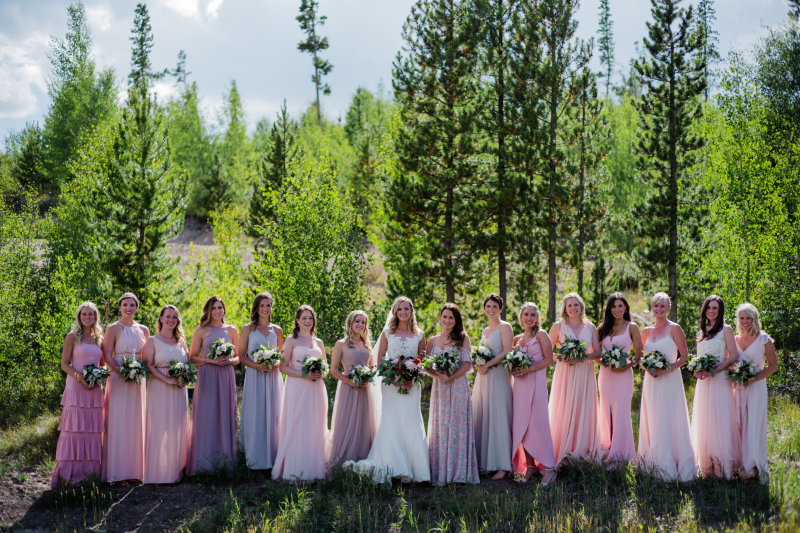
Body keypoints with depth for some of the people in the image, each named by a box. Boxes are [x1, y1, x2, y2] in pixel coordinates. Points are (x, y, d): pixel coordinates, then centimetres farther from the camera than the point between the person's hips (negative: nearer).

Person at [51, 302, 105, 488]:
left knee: (93, 430, 4)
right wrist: (80, 377, -17)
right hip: (76, 388, -5)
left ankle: (90, 472, 9)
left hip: (95, 389, 5)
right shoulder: (72, 337, 1)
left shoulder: (99, 339, 13)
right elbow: (64, 364, -3)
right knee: (75, 429, -6)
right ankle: (70, 475, -3)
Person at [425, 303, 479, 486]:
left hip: (458, 387, -3)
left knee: (458, 427, -3)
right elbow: (426, 366, 7)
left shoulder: (463, 338, 3)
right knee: (440, 428, 2)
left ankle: (458, 471, 1)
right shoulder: (432, 340, 11)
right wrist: (437, 375, -13)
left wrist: (450, 377, -16)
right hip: (439, 388, 3)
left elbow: (467, 364, -4)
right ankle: (440, 473, 6)